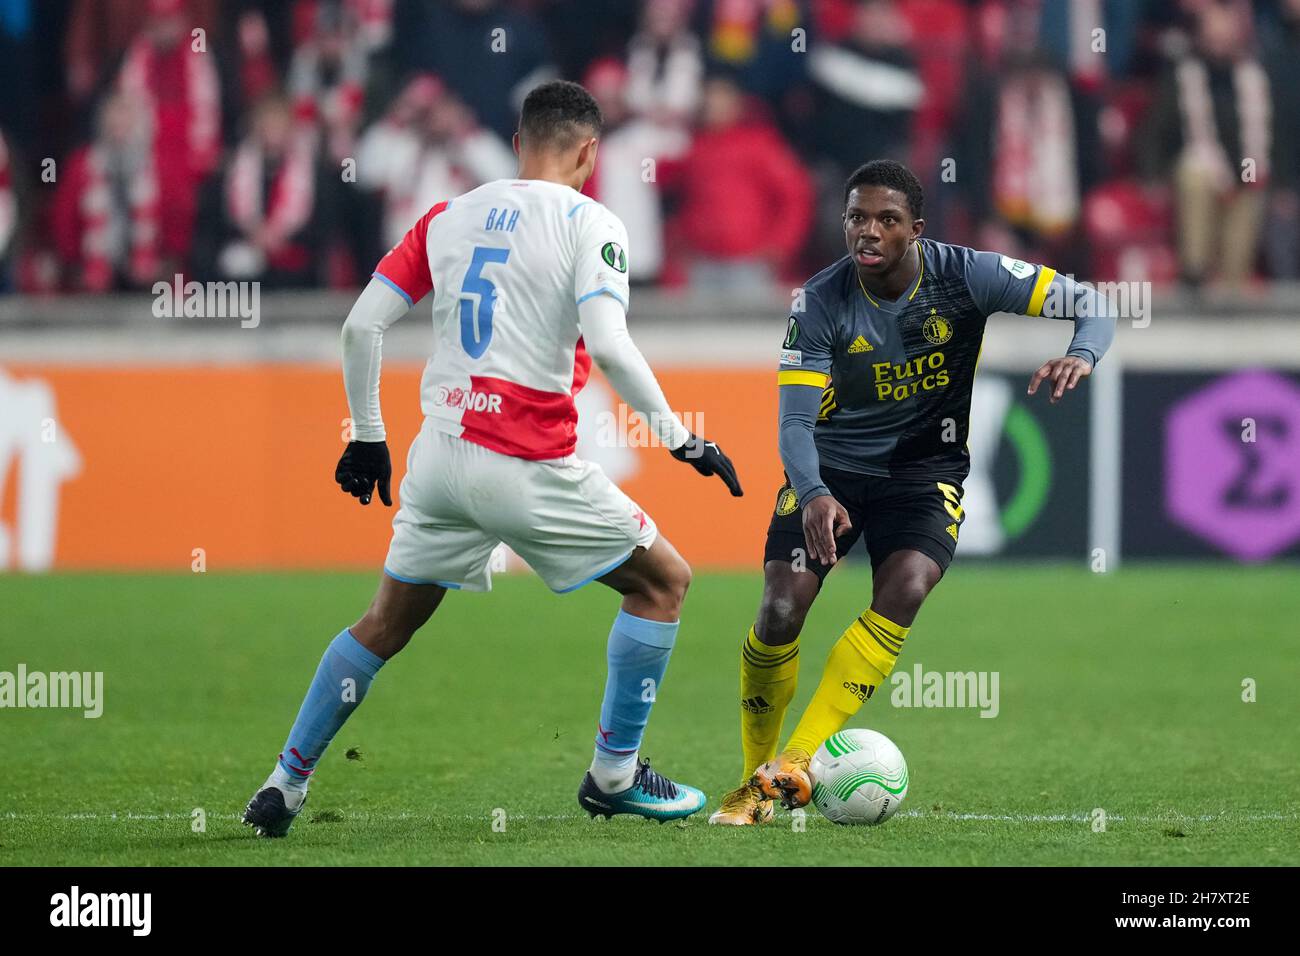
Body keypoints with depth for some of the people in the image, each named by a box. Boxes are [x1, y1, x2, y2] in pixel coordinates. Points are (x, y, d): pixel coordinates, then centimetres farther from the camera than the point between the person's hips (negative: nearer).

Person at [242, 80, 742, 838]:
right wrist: (681, 439, -11)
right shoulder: (588, 223, -5)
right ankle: (614, 775, 11)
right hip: (528, 466, -5)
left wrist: (368, 436, 16)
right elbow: (610, 347, -18)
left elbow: (362, 324, 6)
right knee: (664, 581, 11)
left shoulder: (449, 218, 10)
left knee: (385, 625, 21)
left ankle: (285, 785, 18)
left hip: (440, 458, 6)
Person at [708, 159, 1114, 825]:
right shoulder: (821, 302, -16)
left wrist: (1081, 355, -34)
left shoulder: (963, 275, -15)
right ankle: (754, 781, 4)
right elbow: (795, 421, -19)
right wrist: (813, 495, -40)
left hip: (924, 471, 0)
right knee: (781, 608, -16)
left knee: (902, 595, -27)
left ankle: (796, 762, -26)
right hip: (830, 471, 0)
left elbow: (1092, 304, -10)